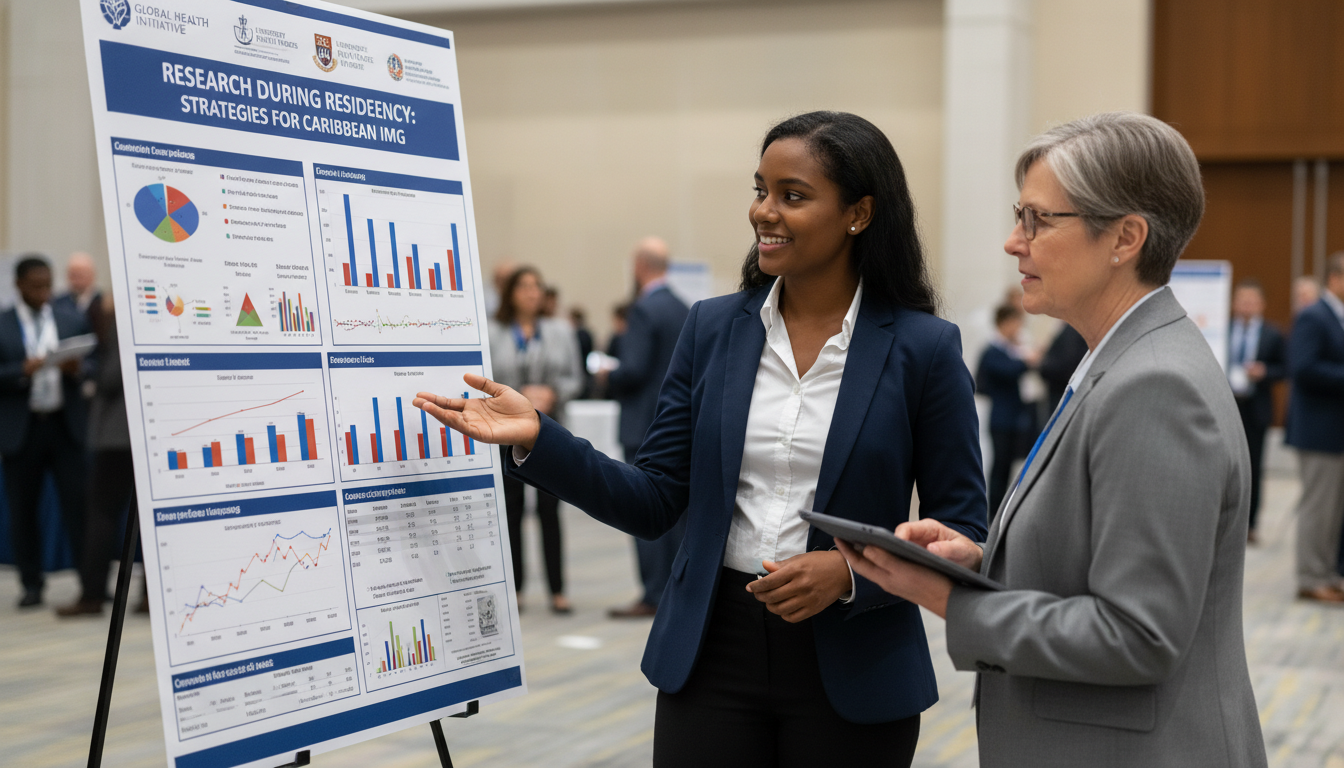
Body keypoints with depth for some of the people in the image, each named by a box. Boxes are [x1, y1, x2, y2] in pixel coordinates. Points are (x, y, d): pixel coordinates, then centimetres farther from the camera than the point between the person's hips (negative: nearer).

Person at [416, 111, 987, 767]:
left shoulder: (924, 349, -6)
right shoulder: (712, 329, 3)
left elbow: (962, 532, -3)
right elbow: (653, 503, 2)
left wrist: (849, 571, -19)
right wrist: (535, 438, -10)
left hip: (849, 673, -2)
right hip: (713, 656, 2)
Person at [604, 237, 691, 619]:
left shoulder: (644, 310, -14)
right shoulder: (686, 310, 11)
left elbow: (633, 370, -20)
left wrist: (610, 378, -1)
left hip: (646, 427, -8)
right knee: (678, 511, 11)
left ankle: (654, 595, -3)